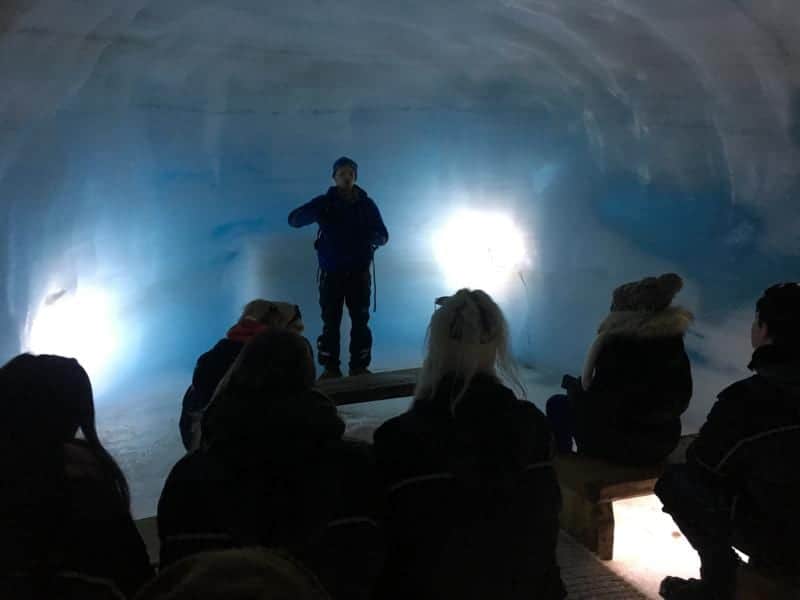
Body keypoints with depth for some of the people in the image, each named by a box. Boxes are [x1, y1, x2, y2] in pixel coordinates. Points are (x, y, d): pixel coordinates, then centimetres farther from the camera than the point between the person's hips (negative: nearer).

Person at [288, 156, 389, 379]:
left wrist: (373, 238, -21)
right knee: (331, 322, -1)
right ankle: (330, 367, 7)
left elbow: (383, 235, 5)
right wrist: (314, 212, -33)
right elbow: (294, 219, -11)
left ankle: (359, 366, 10)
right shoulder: (324, 202, -1)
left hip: (359, 272, 1)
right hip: (331, 273, -1)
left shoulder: (367, 204, 3)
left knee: (360, 321, 1)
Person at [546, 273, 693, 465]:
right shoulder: (673, 341, -2)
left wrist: (573, 385, 2)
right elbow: (681, 401, 7)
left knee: (557, 404, 14)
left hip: (623, 445, -7)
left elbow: (598, 407, -19)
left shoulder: (616, 343, -22)